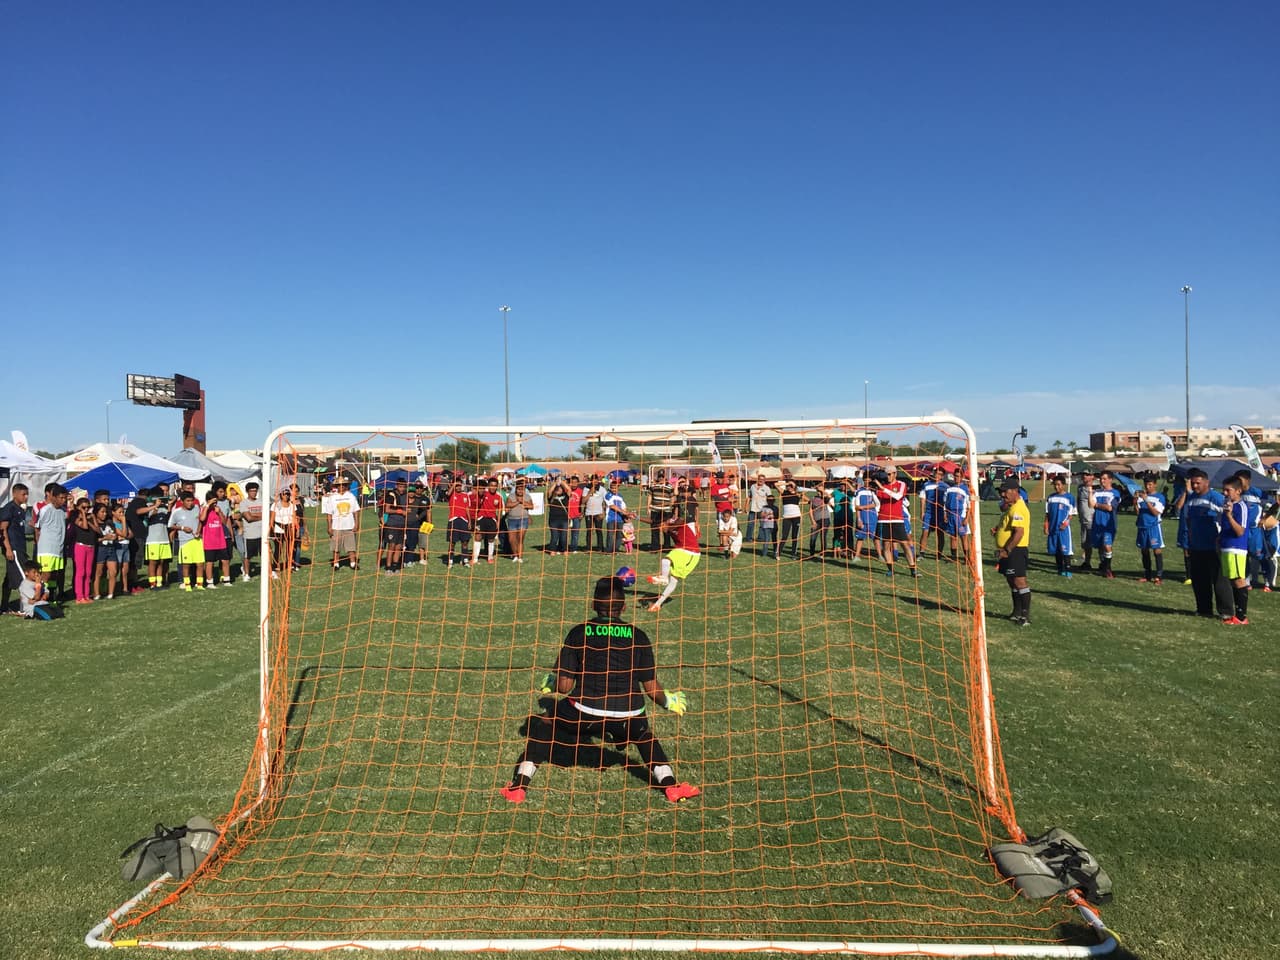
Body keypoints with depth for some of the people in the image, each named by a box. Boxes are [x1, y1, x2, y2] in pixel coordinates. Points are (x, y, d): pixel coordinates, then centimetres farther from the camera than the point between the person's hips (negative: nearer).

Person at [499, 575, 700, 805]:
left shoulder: (578, 632, 4)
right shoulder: (637, 635, 8)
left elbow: (563, 687, 1)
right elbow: (652, 688, 8)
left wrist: (549, 683, 24)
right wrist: (668, 701, 29)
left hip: (584, 713, -1)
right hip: (628, 717, 2)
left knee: (542, 724, 24)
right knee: (644, 732, 34)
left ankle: (519, 786, 14)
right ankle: (670, 785, 23)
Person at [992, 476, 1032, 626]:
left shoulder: (1018, 509, -18)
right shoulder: (1011, 507, 16)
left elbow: (1019, 532, -26)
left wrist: (1007, 550, -26)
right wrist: (997, 529, 9)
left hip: (1016, 551, -11)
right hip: (1008, 551, 11)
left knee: (1019, 581, -8)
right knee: (1012, 581, 17)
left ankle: (1026, 615, -3)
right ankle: (1017, 612, 27)